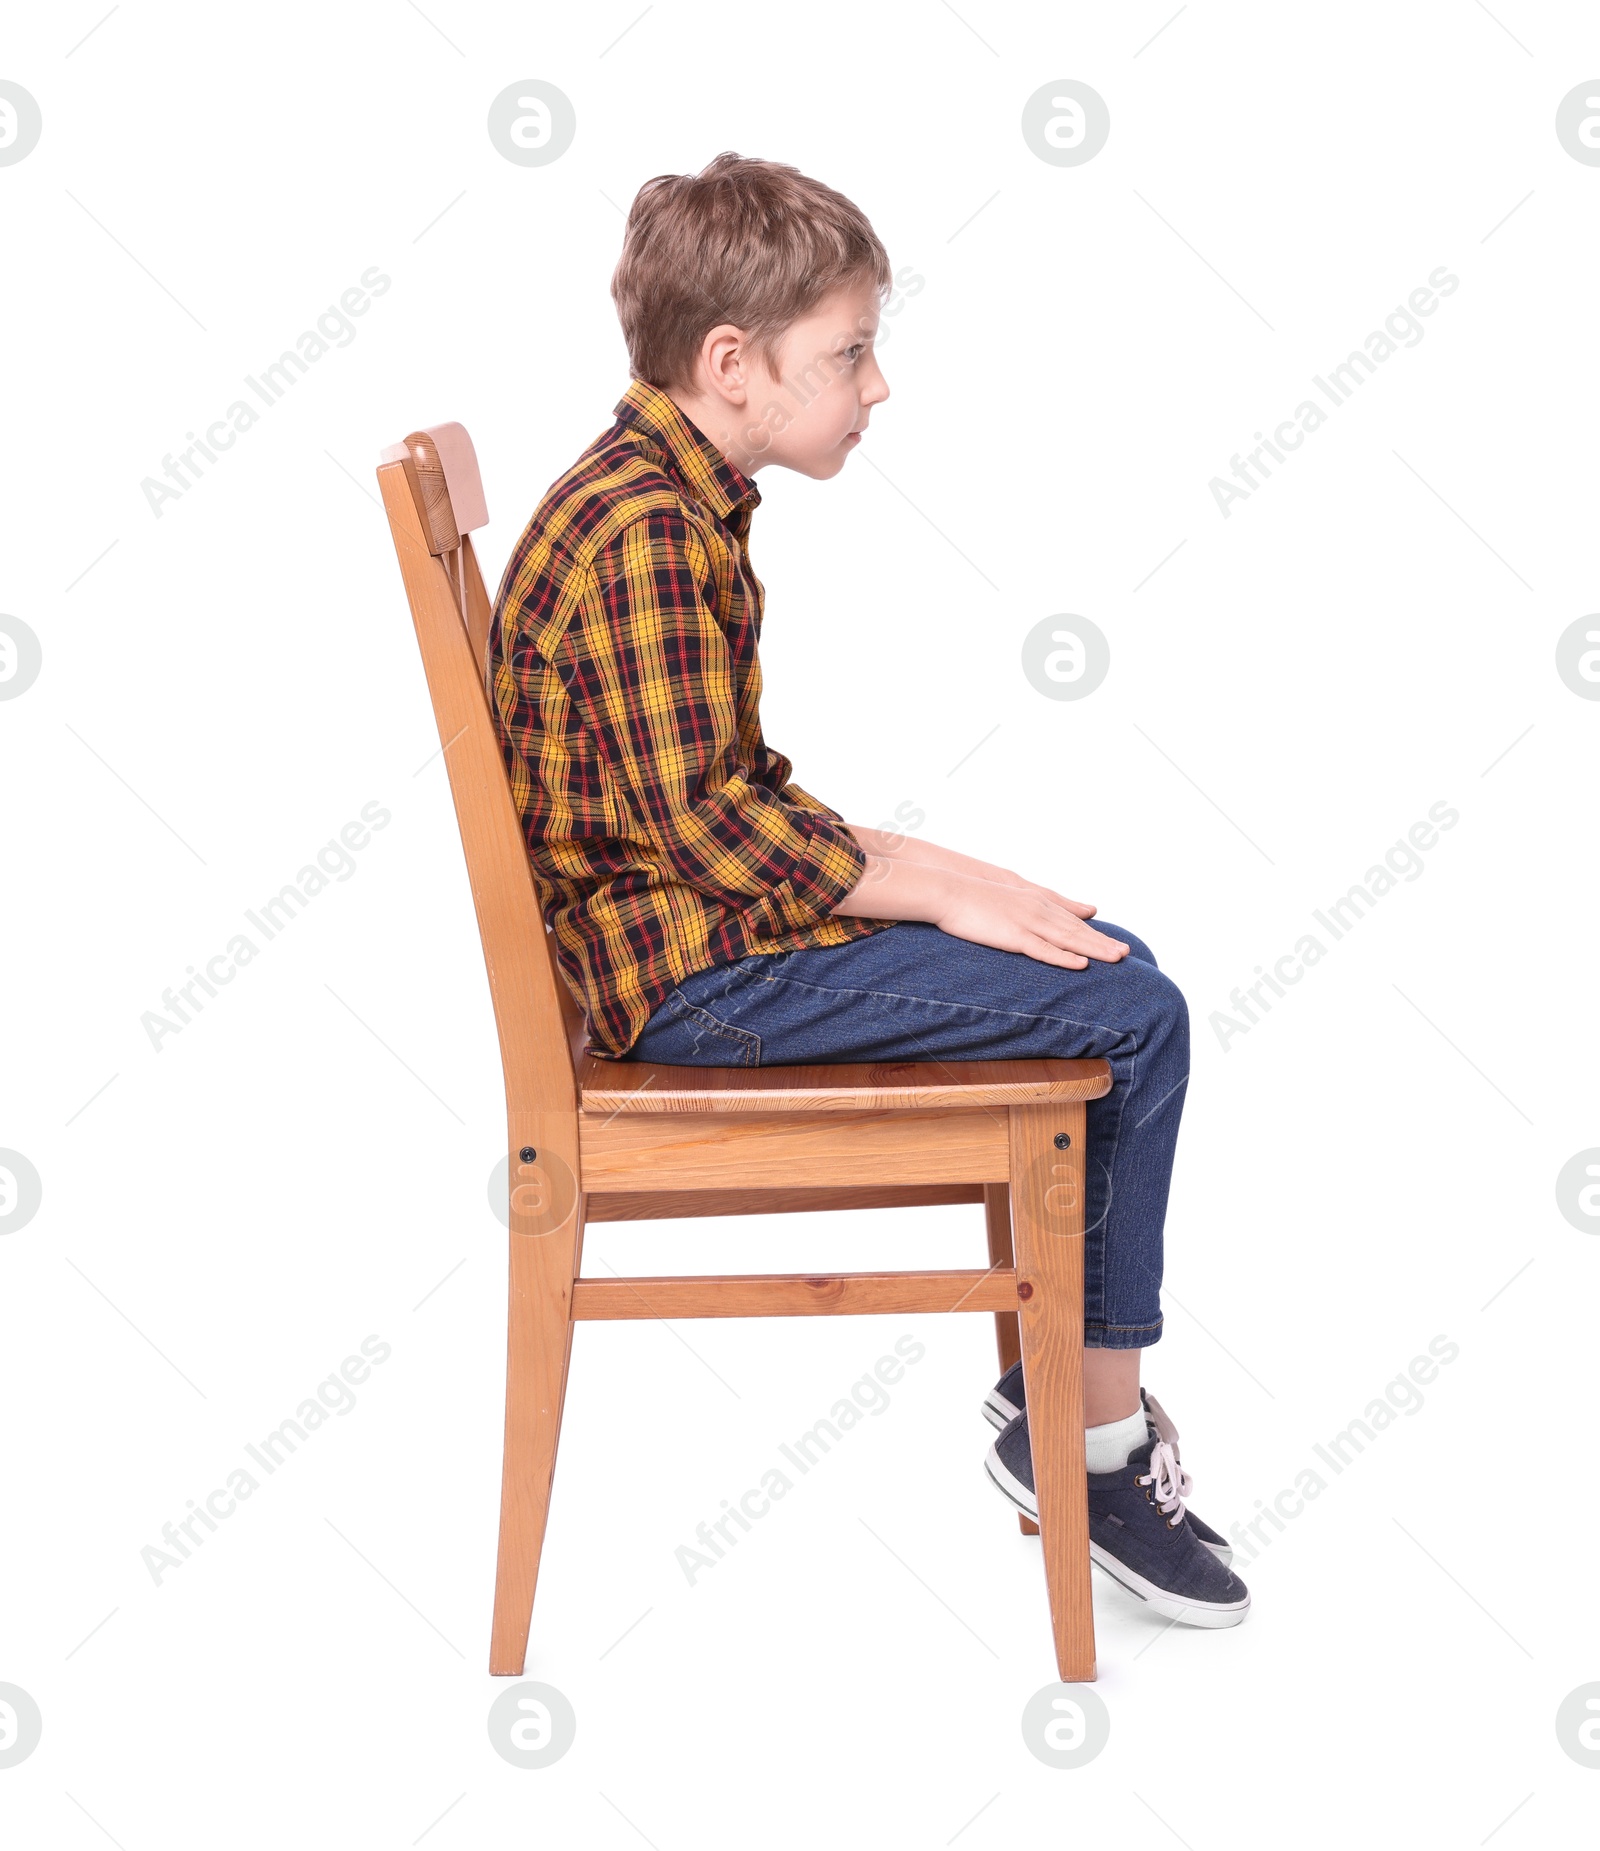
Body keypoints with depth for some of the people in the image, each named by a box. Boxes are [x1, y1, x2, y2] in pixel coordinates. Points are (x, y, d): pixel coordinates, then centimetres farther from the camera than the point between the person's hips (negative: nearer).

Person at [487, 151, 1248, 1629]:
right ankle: (1094, 1436, 1)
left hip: (706, 915, 11)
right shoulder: (643, 535, -20)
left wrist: (917, 863, 6)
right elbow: (706, 825, -24)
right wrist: (939, 892, -15)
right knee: (1135, 1018, -12)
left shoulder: (675, 502, 14)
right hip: (684, 970, -11)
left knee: (1114, 962, 11)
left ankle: (1056, 1384, 13)